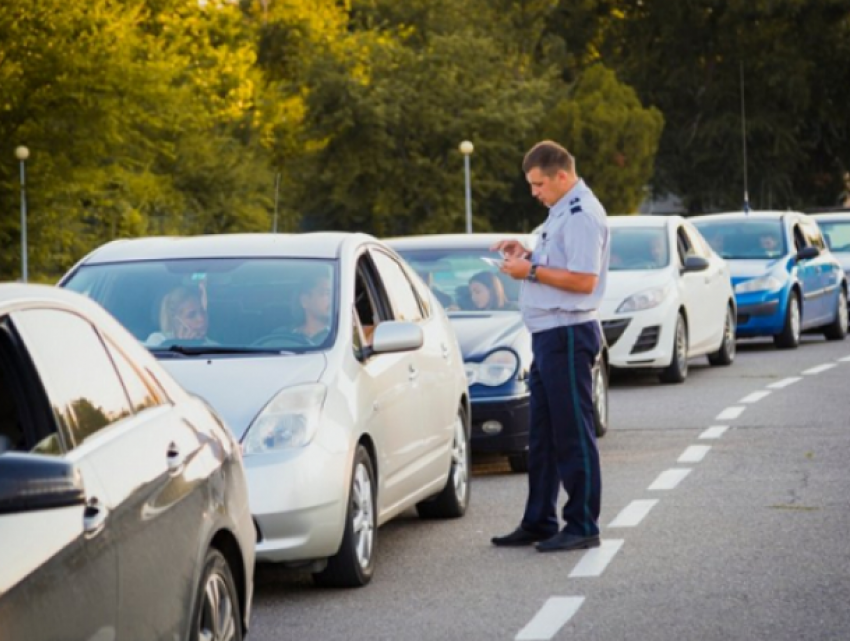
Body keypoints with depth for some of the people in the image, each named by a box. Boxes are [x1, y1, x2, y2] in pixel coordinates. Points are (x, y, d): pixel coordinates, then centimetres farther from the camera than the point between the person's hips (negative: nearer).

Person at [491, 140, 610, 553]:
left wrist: (531, 270, -17)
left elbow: (584, 280, -23)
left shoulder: (583, 216, -16)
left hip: (568, 334, -11)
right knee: (543, 436, 14)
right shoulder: (563, 212, 17)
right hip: (548, 334, 11)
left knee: (573, 434, -6)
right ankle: (539, 523, 21)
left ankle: (582, 527, -1)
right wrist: (527, 253, 11)